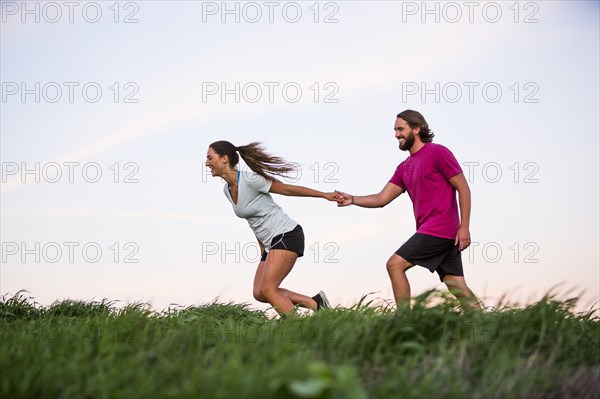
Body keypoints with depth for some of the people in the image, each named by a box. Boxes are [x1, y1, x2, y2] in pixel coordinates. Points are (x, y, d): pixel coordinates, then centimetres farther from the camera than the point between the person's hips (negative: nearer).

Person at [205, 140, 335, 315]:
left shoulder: (250, 180, -18)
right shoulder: (227, 190, 6)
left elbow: (287, 189, -8)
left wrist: (324, 195, -1)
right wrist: (263, 249, 21)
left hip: (287, 235, -9)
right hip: (271, 242, 9)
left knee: (267, 289, -16)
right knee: (259, 293, 3)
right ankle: (315, 303, 11)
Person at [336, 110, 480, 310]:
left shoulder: (437, 152, -5)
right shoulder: (404, 167, 19)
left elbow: (463, 188, -8)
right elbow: (382, 199, 14)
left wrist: (464, 227, -13)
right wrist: (352, 200, -3)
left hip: (438, 229, -8)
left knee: (395, 264, -10)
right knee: (456, 284, 3)